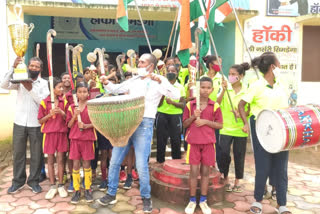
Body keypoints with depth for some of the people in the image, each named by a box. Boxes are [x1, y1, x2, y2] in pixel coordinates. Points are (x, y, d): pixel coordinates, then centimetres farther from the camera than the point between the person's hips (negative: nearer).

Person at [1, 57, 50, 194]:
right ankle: (18, 180, 24)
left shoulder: (44, 83, 1)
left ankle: (33, 181, 20)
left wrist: (31, 89, -19)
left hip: (36, 124, -1)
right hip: (20, 122, 1)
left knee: (36, 154, 6)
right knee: (18, 152, 10)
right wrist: (13, 67, -17)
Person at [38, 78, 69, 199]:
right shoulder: (44, 102, -1)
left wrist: (62, 113, -13)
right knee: (50, 160, 6)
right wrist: (50, 114, -16)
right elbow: (40, 121, 0)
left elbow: (68, 118, 6)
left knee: (60, 159, 4)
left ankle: (61, 186, 15)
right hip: (49, 133, -1)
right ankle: (52, 187, 16)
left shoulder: (64, 101, 4)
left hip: (62, 133, 1)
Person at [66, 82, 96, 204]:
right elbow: (69, 125, 3)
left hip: (88, 139, -1)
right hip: (75, 138, 1)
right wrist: (75, 115, -13)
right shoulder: (72, 107, 4)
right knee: (76, 164, 4)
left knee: (87, 164, 5)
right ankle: (76, 190, 15)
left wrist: (86, 126, -15)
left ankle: (87, 189, 18)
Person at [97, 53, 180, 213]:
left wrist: (160, 81, -25)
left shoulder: (159, 82, -1)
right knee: (114, 161, 9)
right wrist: (106, 83, -3)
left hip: (144, 125, -6)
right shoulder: (134, 81, 16)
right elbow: (117, 89, 16)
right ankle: (111, 194, 25)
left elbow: (176, 96, -15)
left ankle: (146, 198, 16)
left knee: (141, 165, -5)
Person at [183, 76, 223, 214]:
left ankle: (203, 201, 21)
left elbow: (220, 125, 2)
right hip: (193, 142, 0)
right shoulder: (190, 105, 2)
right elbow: (184, 124, 5)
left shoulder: (215, 106, 2)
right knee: (194, 171, 2)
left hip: (208, 142, 1)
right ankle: (192, 200, 16)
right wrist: (193, 117, -13)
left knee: (205, 171, 8)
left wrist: (205, 121, -11)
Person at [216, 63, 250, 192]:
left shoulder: (246, 91, 2)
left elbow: (249, 109, 5)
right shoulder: (225, 88, 1)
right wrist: (223, 90, -24)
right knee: (224, 153, -3)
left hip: (240, 128, 1)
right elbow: (217, 103, -12)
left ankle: (237, 182, 24)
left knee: (239, 155, 8)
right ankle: (225, 178, 19)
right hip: (225, 127, 0)